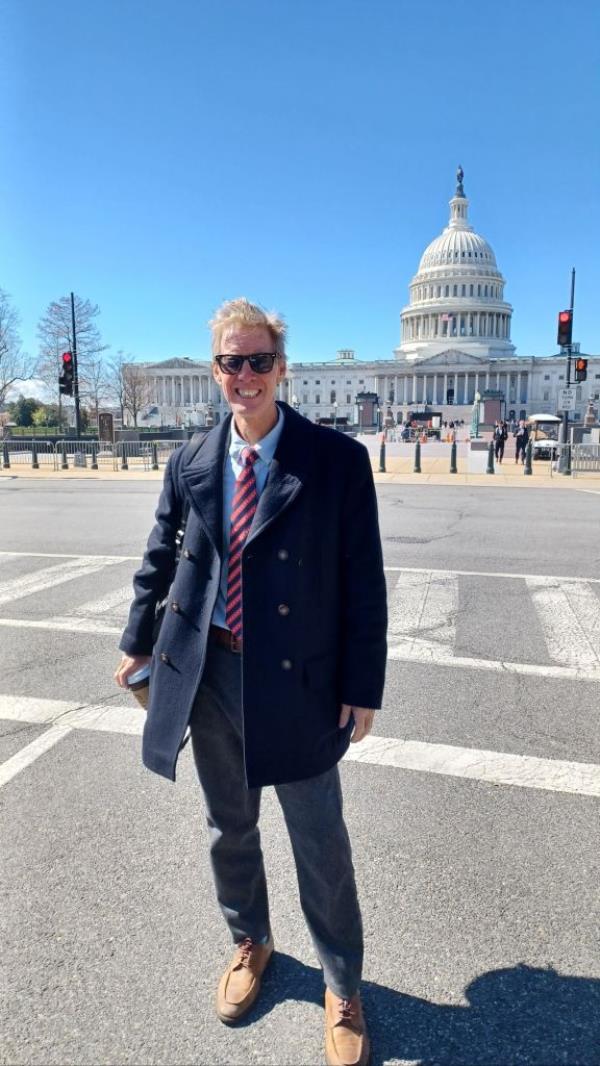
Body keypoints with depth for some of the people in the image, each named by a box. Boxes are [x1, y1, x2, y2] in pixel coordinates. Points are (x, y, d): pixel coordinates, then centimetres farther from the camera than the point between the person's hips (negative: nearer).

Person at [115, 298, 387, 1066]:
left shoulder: (338, 461, -10)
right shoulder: (190, 465, 1)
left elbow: (363, 583, -8)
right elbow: (159, 561, 14)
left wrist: (363, 687, -9)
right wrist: (138, 642, 21)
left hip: (297, 680, -3)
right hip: (208, 674, 4)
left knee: (320, 843, 11)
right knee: (229, 828, 22)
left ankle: (342, 987, 37)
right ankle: (250, 943, 51)